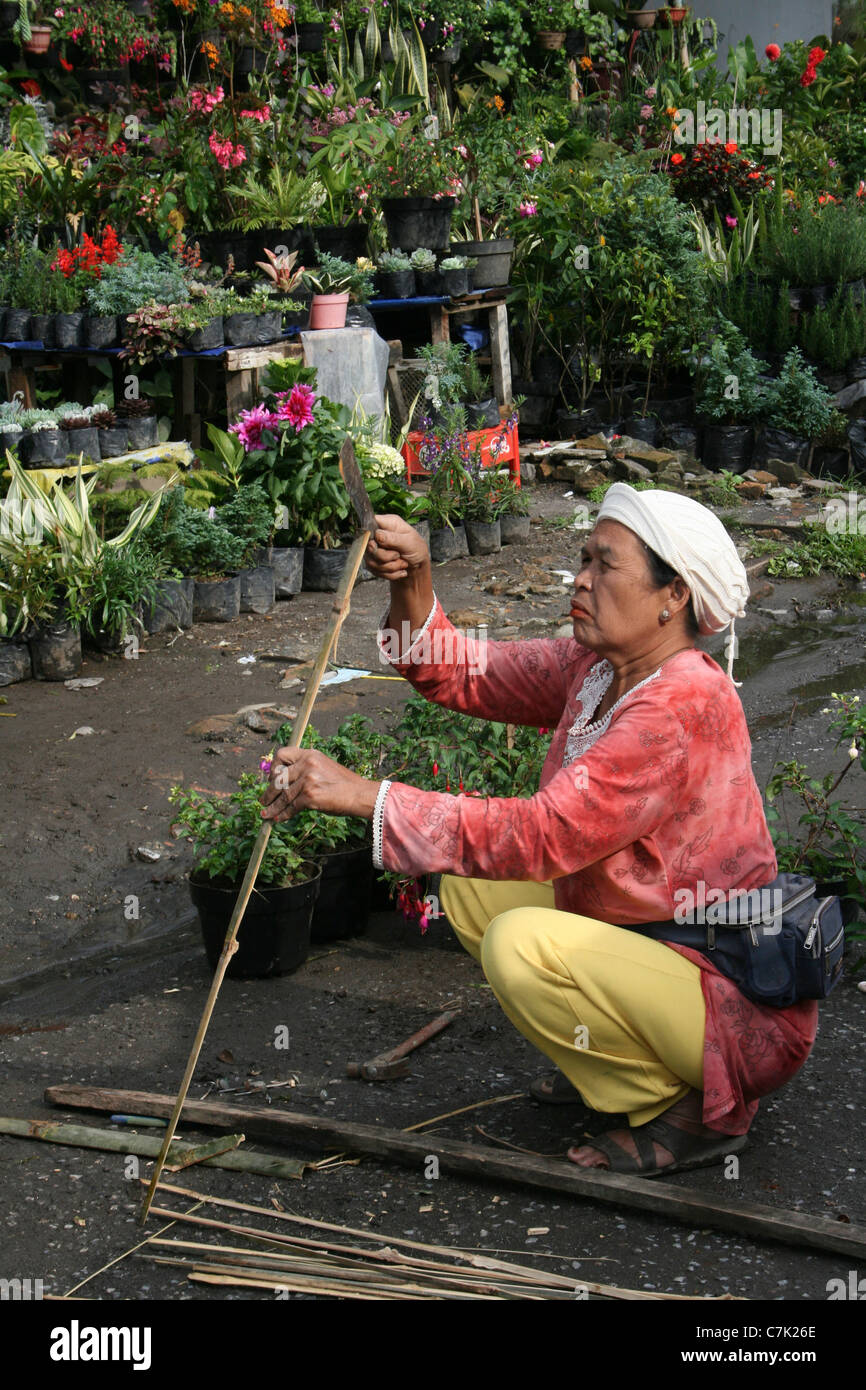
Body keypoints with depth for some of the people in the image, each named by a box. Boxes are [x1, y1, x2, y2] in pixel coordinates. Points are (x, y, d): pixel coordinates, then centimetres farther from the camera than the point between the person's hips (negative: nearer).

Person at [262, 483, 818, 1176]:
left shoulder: (686, 705, -27)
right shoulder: (595, 664, 1)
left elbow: (542, 835, -33)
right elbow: (460, 675, 6)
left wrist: (361, 794, -33)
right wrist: (412, 583, -14)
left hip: (742, 1011, -9)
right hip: (642, 938, 9)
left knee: (521, 943, -28)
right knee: (469, 887, 9)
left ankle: (700, 1105, -7)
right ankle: (633, 1061, 12)